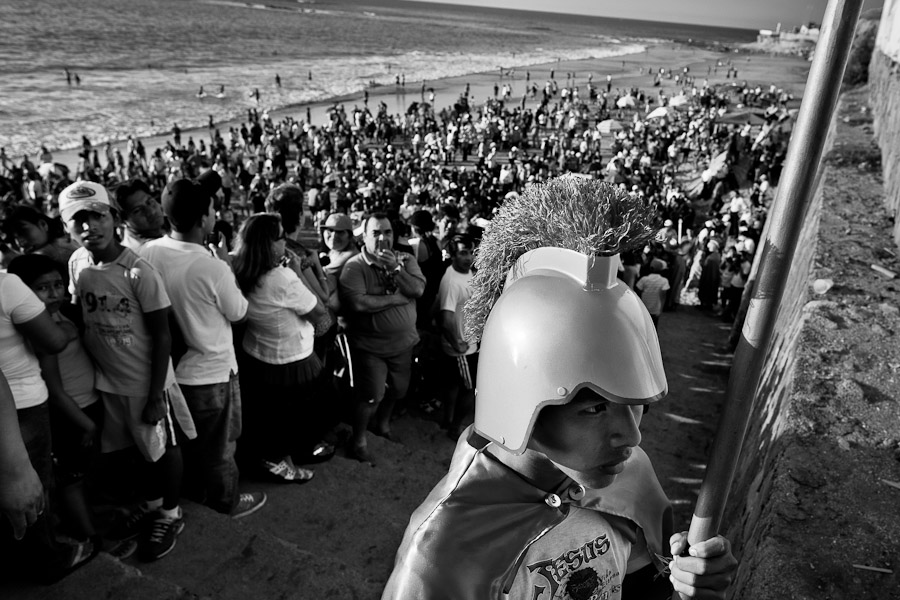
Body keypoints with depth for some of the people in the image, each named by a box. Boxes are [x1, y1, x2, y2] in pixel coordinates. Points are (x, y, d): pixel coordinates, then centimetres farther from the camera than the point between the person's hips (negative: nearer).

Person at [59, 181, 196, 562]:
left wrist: (156, 395, -16)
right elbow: (79, 319, 9)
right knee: (142, 447, 22)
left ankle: (171, 514, 33)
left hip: (146, 382, -5)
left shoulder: (139, 273, -21)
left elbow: (162, 337, -17)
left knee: (164, 447, 13)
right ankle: (151, 504, 44)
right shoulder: (76, 264, -4)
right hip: (108, 381, 5)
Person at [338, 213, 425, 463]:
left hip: (403, 342, 5)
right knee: (372, 397, -1)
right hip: (370, 346, -5)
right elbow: (357, 303, -27)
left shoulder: (406, 260, 1)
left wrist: (395, 268, -22)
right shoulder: (355, 266, -14)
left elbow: (418, 290, -12)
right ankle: (359, 441, 23)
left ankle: (383, 424, 47)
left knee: (398, 390, 19)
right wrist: (396, 298, -18)